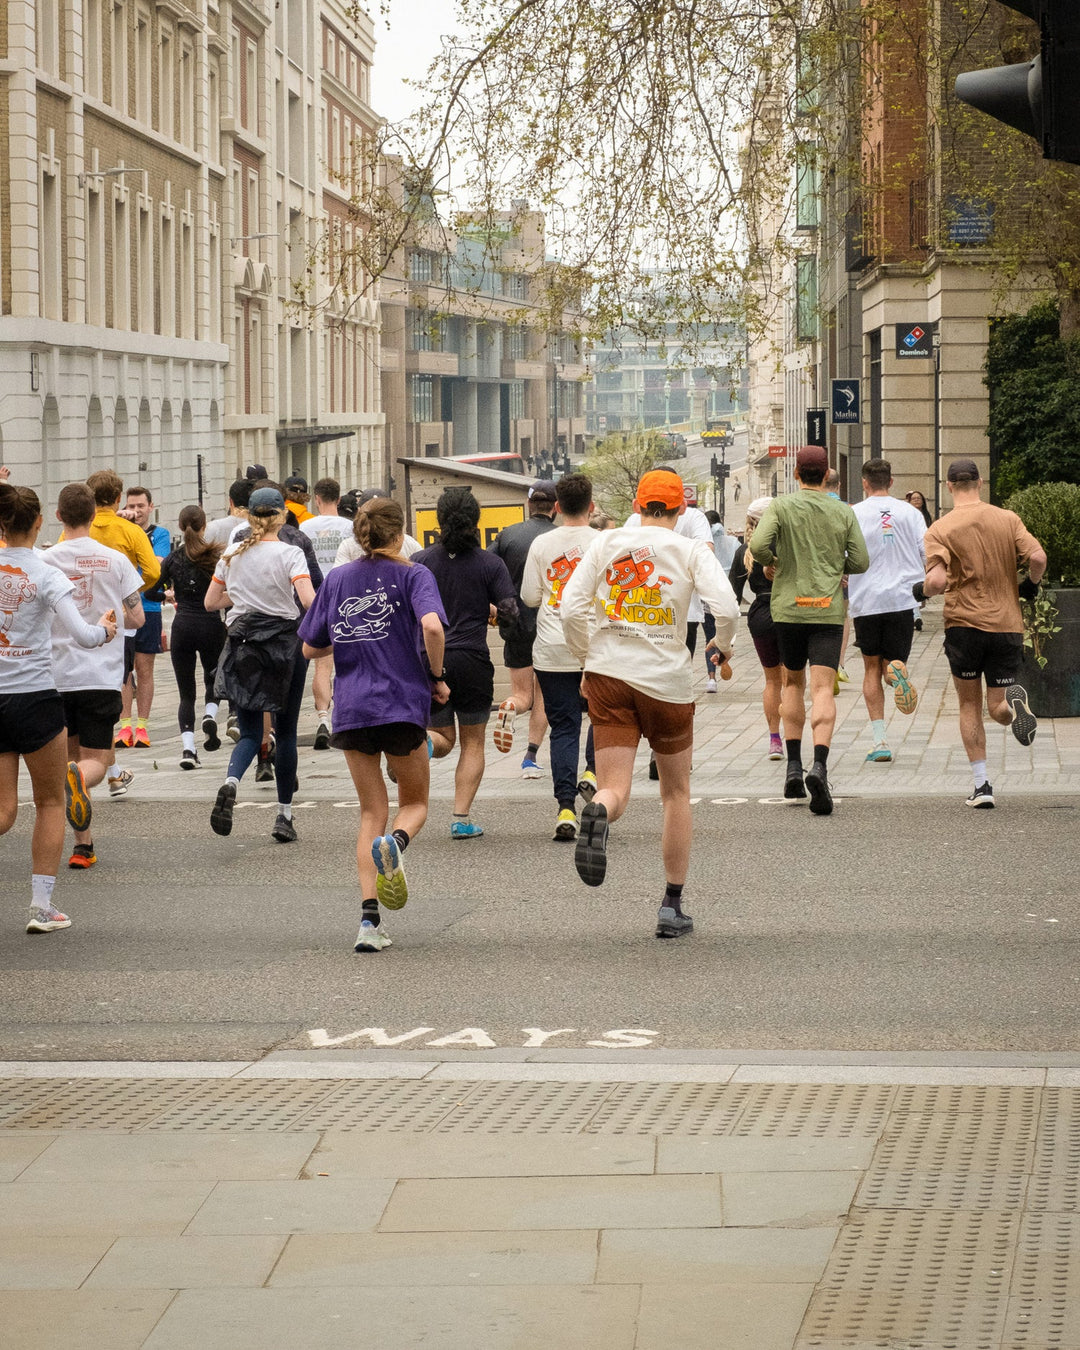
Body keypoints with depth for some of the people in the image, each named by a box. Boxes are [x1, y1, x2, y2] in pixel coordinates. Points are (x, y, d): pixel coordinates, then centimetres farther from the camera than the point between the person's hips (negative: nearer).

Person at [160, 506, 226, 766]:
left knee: (186, 693, 7)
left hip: (182, 626, 1)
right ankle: (210, 715, -9)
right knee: (213, 682, 21)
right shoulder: (216, 556, -4)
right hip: (211, 625, -1)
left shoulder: (173, 559, 1)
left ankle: (187, 746, -8)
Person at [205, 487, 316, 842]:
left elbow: (211, 602, 10)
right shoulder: (289, 554, -8)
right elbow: (309, 600, -20)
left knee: (250, 732, 5)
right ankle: (284, 817, 12)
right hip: (285, 643, -3)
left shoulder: (232, 555, 4)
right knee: (286, 733, 10)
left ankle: (231, 783, -28)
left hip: (242, 644, 3)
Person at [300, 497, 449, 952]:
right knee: (414, 802, 15)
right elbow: (432, 627, -20)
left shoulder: (337, 579, 10)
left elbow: (310, 648, 13)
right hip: (402, 705, -3)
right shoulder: (411, 574, -2)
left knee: (371, 813, 11)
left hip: (351, 707, 3)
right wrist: (436, 677, -6)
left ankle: (369, 918, -3)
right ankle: (395, 841, -23)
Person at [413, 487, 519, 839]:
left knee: (443, 738, 17)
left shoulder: (420, 561, 0)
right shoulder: (490, 563, -4)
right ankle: (462, 818, 2)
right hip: (472, 659, -1)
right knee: (472, 742, 12)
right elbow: (510, 612, -6)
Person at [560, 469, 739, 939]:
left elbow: (571, 608, -1)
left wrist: (587, 656, 14)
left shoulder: (606, 543, 4)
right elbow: (727, 608, -14)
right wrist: (722, 646, 7)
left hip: (608, 674, 1)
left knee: (614, 789, -2)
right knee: (676, 793, 16)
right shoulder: (691, 550, -2)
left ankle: (597, 813, -41)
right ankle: (671, 907, 17)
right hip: (667, 680, -1)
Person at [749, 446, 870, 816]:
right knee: (823, 690, -8)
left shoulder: (780, 506, -2)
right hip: (828, 608, 0)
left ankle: (794, 767, 16)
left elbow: (758, 545, -16)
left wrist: (770, 564, 6)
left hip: (788, 606, 0)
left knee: (793, 683, 19)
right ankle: (819, 767, -28)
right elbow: (861, 561, 3)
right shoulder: (843, 512, 3)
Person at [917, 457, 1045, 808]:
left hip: (964, 624, -2)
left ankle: (982, 785, 3)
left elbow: (937, 581, -17)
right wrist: (1030, 586, 12)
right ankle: (1013, 703, -28)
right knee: (998, 709, 10)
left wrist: (920, 590, 6)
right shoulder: (1008, 519, 4)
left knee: (970, 706, 13)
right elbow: (1038, 558, -8)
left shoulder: (940, 529, -4)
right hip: (1008, 625, 2)